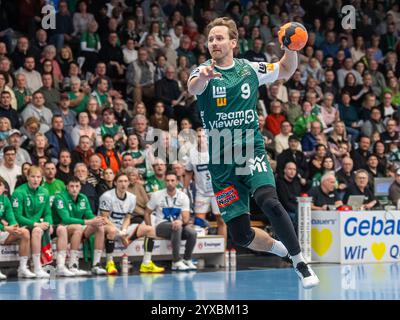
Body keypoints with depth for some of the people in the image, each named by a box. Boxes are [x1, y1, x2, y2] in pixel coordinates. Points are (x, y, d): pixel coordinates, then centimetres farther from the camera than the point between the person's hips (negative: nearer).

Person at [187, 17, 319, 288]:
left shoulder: (250, 70, 6)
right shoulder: (204, 72, -2)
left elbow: (286, 71, 21)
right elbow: (193, 88, -26)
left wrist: (291, 49, -2)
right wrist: (203, 77, -51)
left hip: (252, 150, 0)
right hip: (221, 162, 1)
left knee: (269, 202, -30)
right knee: (241, 235, -1)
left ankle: (301, 263, -15)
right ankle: (283, 250, 29)